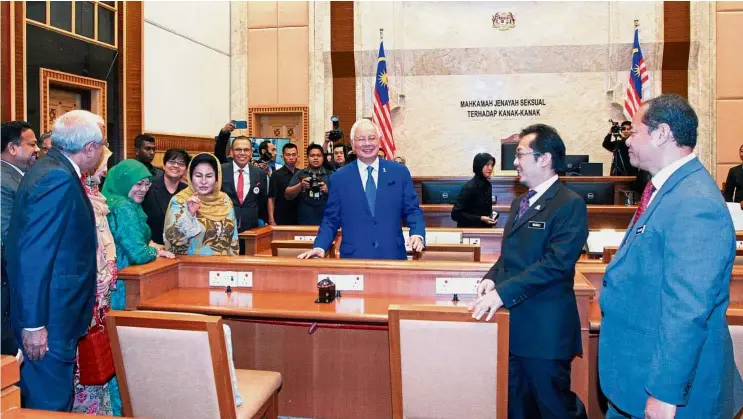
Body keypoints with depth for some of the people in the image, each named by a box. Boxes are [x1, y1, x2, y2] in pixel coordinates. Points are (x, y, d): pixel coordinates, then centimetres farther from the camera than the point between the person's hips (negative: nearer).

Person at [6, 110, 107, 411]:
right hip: (49, 319, -10)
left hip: (54, 311, 10)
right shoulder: (58, 180, -21)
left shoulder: (54, 171, 10)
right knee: (51, 405, 3)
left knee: (43, 399, 22)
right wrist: (34, 324, -22)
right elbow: (33, 256, -24)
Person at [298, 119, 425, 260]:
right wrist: (319, 247, -10)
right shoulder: (338, 178, 3)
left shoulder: (400, 172, 3)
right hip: (354, 258, 0)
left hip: (393, 256, 1)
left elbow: (412, 210, 6)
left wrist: (417, 235, -12)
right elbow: (331, 220, 5)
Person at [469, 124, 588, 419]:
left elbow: (556, 262, -22)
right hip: (512, 321, 8)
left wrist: (503, 292, -26)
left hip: (545, 327, -8)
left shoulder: (570, 204, -13)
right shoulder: (519, 203, 15)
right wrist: (492, 278, -2)